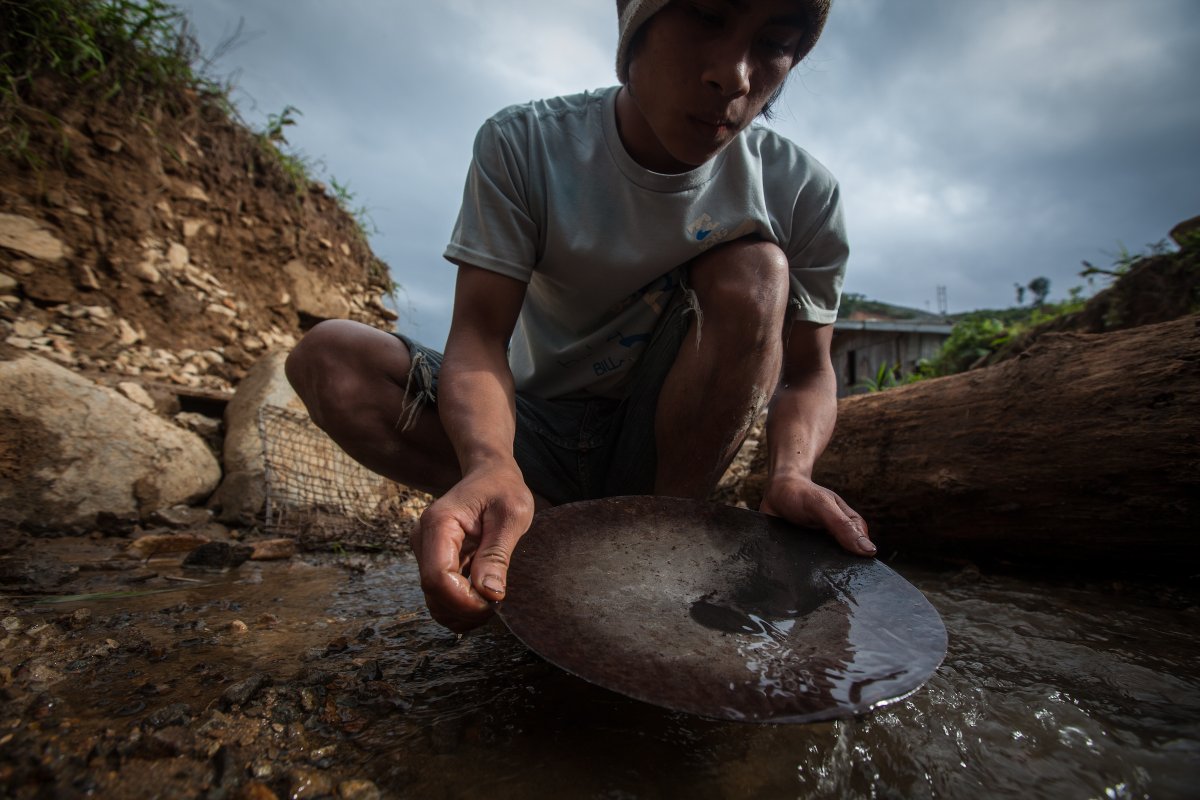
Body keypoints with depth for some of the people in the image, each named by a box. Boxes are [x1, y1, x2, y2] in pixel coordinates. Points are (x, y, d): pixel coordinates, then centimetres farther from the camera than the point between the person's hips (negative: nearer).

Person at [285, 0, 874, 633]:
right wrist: (491, 463, -42)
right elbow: (478, 337, -20)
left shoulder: (801, 192, -10)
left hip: (669, 439, 1)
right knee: (327, 358, -18)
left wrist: (790, 475, -28)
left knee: (754, 271, -25)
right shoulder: (523, 147, -13)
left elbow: (808, 372, -6)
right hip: (538, 431, 1)